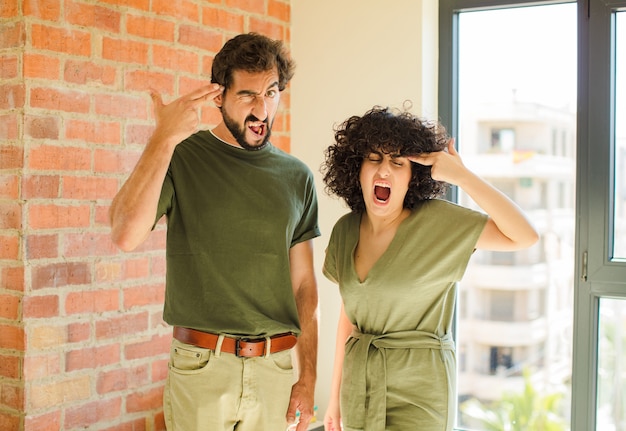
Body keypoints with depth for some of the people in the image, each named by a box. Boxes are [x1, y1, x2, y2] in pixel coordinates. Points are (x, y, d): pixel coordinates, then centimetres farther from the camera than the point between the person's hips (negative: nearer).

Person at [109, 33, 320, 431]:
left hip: (276, 367, 3)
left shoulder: (297, 177, 5)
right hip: (201, 366, -3)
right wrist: (164, 139, -22)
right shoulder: (182, 157, -5)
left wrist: (308, 376, 5)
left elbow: (303, 283, 7)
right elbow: (127, 235, -21)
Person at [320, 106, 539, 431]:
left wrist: (462, 176, -25)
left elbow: (524, 237, -22)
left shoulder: (438, 222, -13)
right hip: (359, 388, 5)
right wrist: (335, 395, 13)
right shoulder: (345, 231, 1)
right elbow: (348, 315, 10)